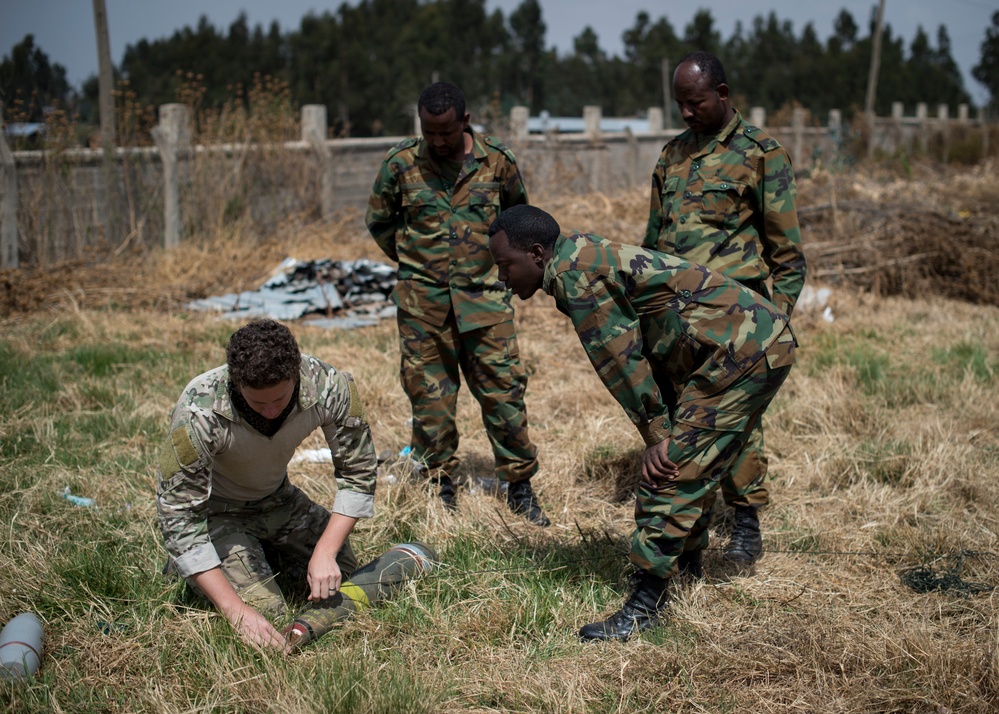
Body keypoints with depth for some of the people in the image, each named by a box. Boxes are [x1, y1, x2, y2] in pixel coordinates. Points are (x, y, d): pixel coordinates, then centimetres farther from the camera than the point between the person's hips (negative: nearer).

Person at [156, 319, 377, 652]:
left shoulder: (330, 386, -28)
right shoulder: (199, 412, -37)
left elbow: (358, 470, -13)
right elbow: (179, 517, -31)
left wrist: (325, 552, -23)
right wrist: (235, 609, -36)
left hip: (277, 499, 4)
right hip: (215, 510, -4)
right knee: (267, 611, -17)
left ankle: (267, 553, 25)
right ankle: (183, 567, 9)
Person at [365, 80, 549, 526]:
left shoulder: (497, 162, -1)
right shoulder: (401, 164, -2)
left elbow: (517, 216, 18)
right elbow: (379, 222, 14)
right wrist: (415, 260, 11)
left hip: (484, 294, 0)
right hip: (422, 300, 0)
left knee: (504, 388, -1)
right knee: (429, 395, 5)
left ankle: (519, 488, 11)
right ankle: (439, 486, 19)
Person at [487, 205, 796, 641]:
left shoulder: (572, 269, -12)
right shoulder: (591, 260, 18)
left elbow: (620, 360, -13)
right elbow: (643, 353, 18)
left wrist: (659, 435, -7)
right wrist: (663, 432, 15)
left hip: (741, 352, -10)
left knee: (670, 472, -9)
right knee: (694, 465, 23)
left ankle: (648, 601, -4)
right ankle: (686, 562, 40)